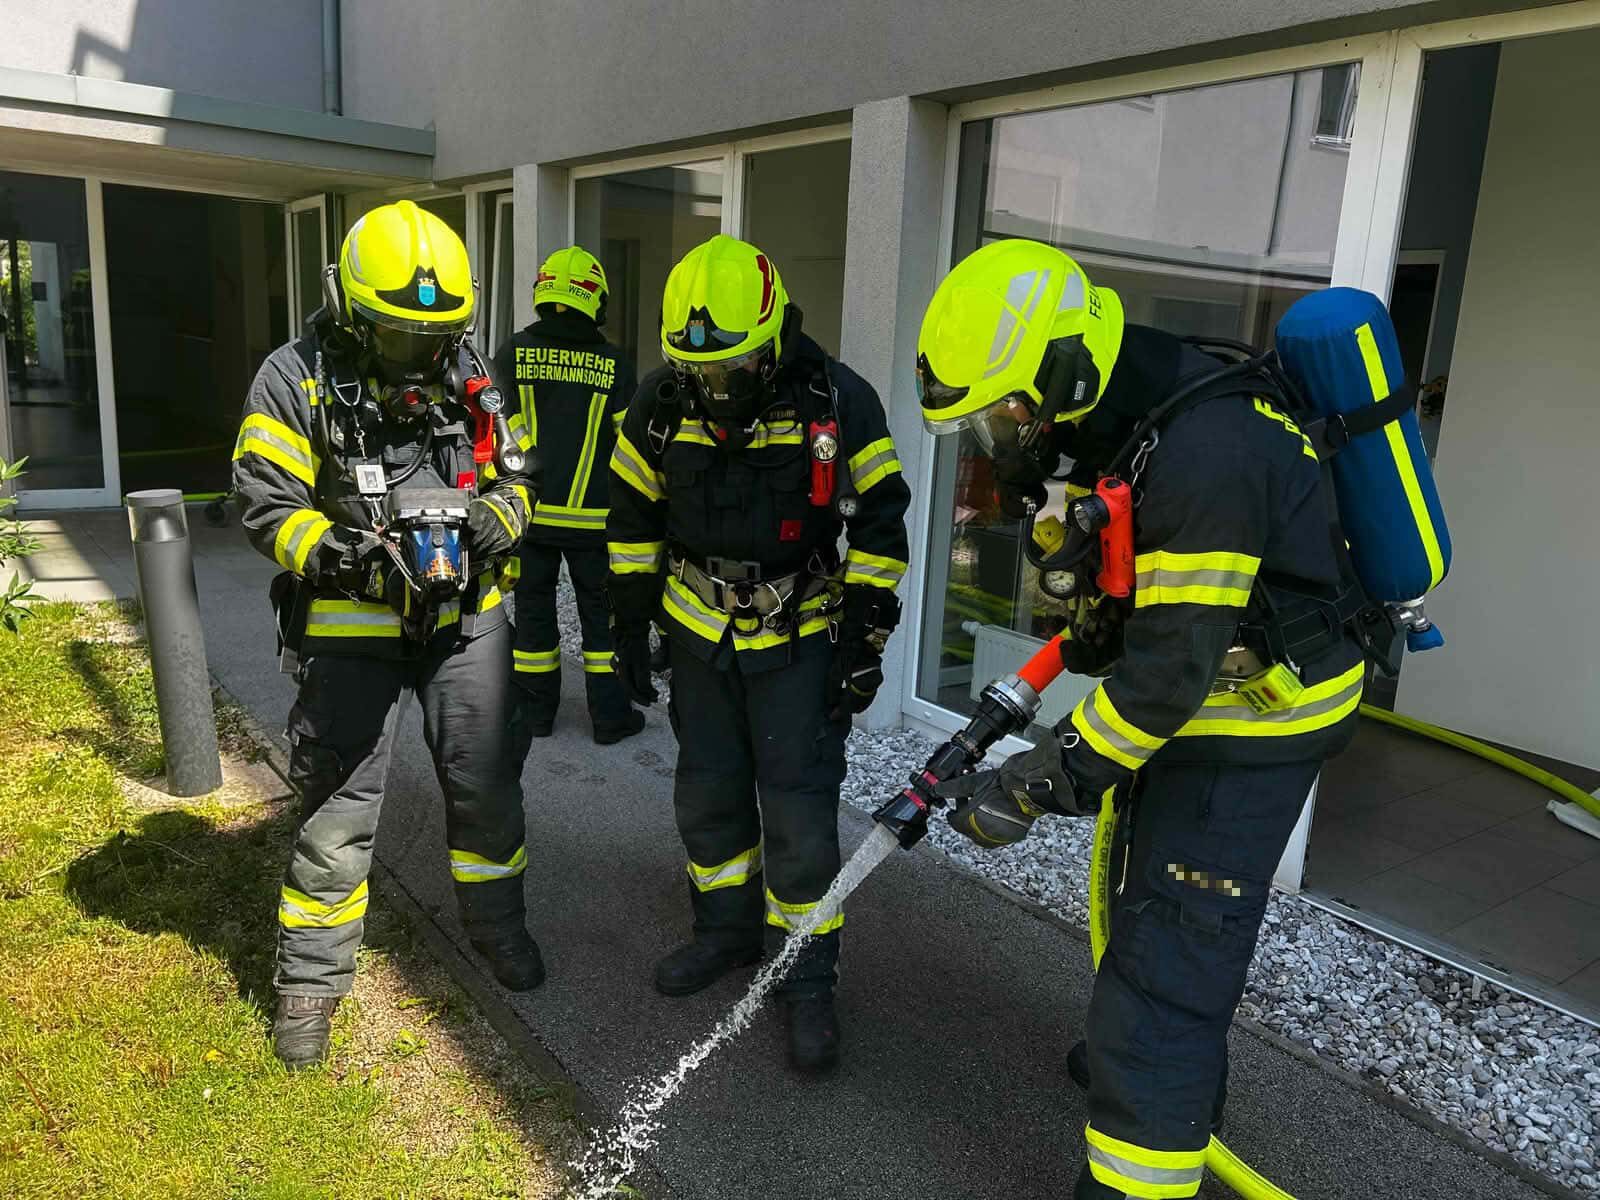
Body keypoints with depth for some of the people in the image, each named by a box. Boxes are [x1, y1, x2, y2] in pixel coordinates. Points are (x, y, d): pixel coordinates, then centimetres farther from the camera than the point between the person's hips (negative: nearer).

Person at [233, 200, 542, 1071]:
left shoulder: (467, 373, 2)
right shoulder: (293, 381, -9)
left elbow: (515, 475, 8)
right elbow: (269, 509, -11)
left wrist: (495, 518, -14)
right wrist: (347, 556, -27)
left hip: (465, 617, 3)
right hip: (352, 629, -3)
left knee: (485, 787, 13)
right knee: (336, 809, 4)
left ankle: (495, 925, 37)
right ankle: (311, 978, 23)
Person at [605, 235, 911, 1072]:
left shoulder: (840, 402, -16)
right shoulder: (661, 405, -7)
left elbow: (881, 524, -8)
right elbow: (634, 517, 6)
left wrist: (867, 638, -9)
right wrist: (629, 625, 7)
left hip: (801, 640, -3)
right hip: (700, 635, 4)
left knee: (800, 810, -3)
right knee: (708, 797, 14)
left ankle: (807, 978, 14)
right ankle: (726, 930, 36)